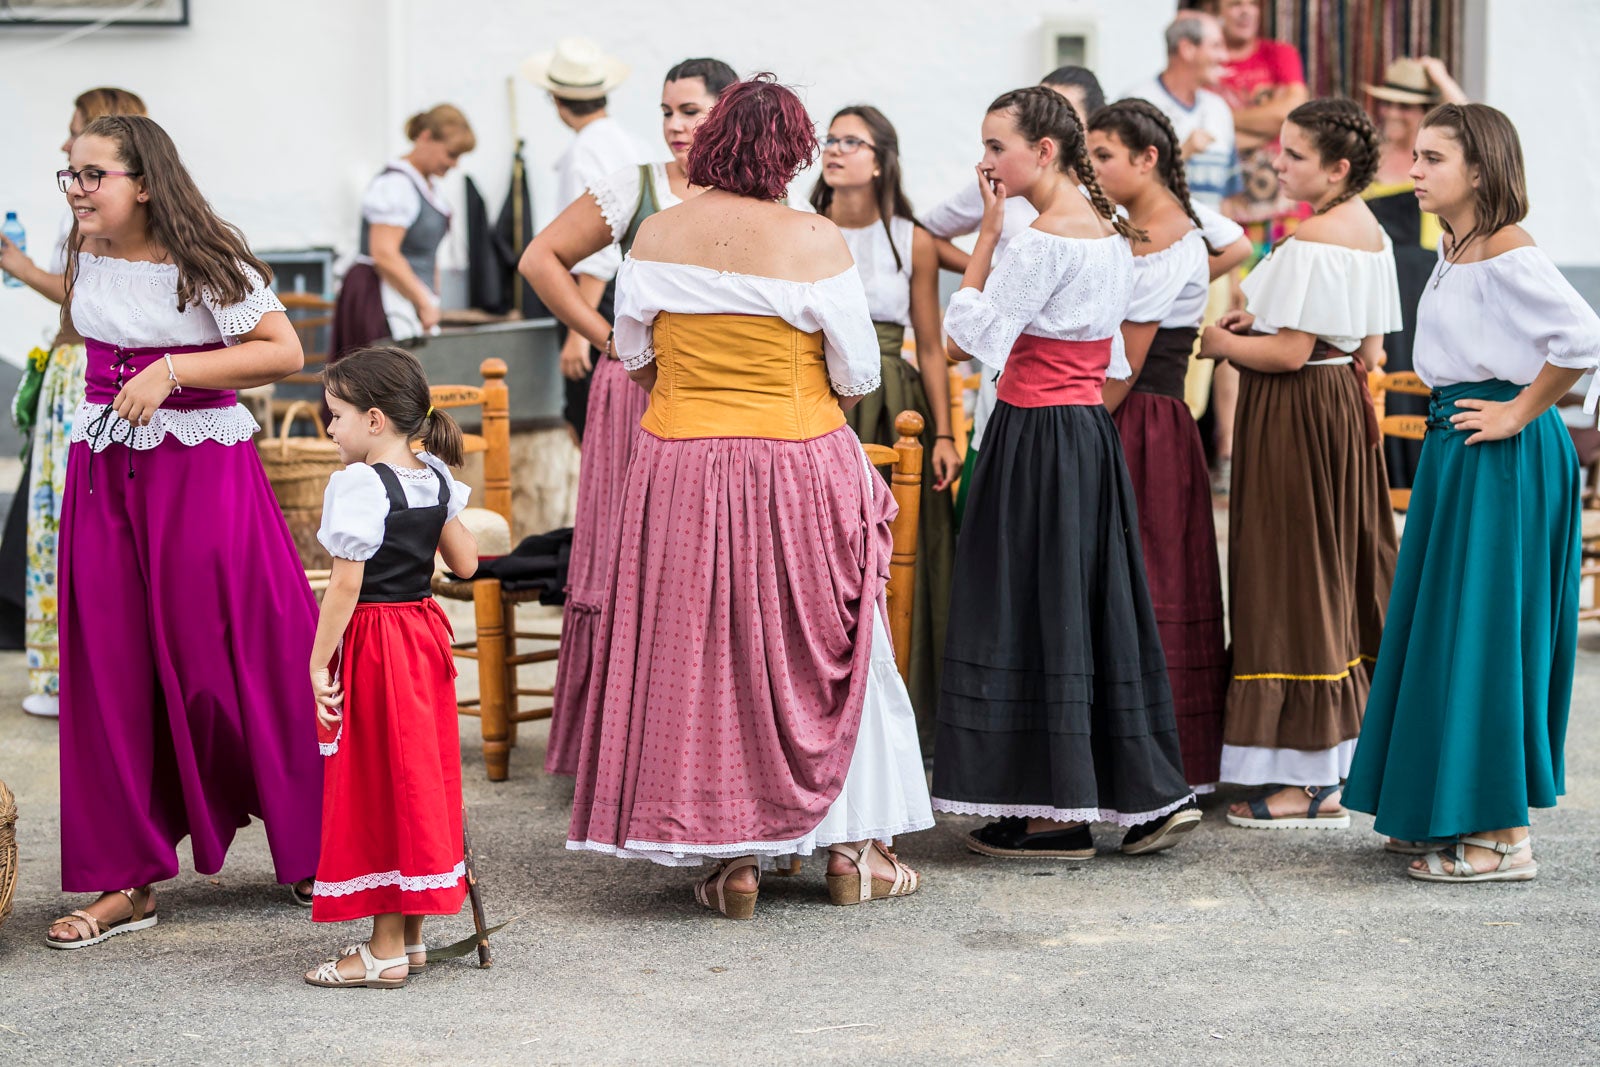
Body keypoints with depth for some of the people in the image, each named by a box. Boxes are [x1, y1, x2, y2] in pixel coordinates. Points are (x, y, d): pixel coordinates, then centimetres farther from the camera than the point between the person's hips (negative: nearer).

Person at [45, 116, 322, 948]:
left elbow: (285, 352, -17)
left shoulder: (203, 262, -12)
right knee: (112, 671, 3)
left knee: (231, 661, -2)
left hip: (204, 473, -6)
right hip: (103, 474, 6)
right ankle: (126, 880, 10)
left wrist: (172, 370, -22)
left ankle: (314, 849, 16)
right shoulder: (84, 255, 7)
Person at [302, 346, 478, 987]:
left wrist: (319, 664, -16)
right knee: (417, 779, 13)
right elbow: (465, 563, 11)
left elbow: (346, 584, -20)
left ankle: (386, 950, 1)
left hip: (371, 643, -8)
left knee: (376, 784, -2)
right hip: (425, 632, 8)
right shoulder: (436, 478, 6)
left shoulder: (359, 483, -17)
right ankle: (411, 934, 20)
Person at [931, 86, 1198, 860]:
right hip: (1092, 431, 9)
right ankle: (1154, 794, 14)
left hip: (1037, 439, -9)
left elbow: (970, 335, -15)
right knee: (1096, 606, 13)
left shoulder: (1040, 242, -17)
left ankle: (1057, 817, 4)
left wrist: (988, 231, -11)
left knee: (1035, 609, -2)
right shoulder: (1110, 231, 12)